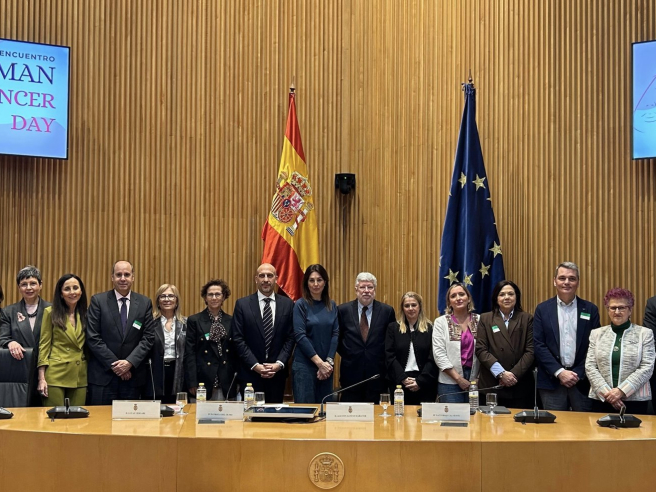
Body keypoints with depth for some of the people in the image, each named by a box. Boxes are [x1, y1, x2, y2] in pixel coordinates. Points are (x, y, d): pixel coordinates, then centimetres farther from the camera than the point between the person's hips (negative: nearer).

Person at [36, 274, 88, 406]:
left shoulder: (85, 314, 10)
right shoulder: (51, 312, 2)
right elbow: (44, 345, -2)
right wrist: (42, 378, -9)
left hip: (80, 377, 3)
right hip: (55, 375, -3)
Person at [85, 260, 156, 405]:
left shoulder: (145, 303, 7)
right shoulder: (98, 301, 0)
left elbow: (148, 337, 3)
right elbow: (92, 337, -5)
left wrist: (130, 362, -10)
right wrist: (113, 364, -10)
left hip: (133, 375, 2)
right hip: (103, 375, -2)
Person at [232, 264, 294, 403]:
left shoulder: (287, 304, 5)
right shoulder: (242, 304, 0)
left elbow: (290, 338, 4)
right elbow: (238, 339, -3)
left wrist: (279, 364, -8)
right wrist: (255, 365, -11)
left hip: (277, 372, 2)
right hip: (250, 371, -1)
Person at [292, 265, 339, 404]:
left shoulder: (331, 305, 9)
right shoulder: (301, 305, -3)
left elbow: (335, 334, 4)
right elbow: (300, 336, -10)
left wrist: (329, 362, -9)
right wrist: (319, 362, -14)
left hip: (326, 366, 4)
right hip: (305, 365, -4)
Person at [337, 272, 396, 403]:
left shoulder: (387, 311, 2)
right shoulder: (343, 310, 3)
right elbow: (337, 338, 11)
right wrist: (346, 355, 3)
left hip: (377, 373, 0)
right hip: (351, 372, 0)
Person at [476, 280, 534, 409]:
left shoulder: (527, 319, 8)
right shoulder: (485, 319, 7)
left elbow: (530, 350, 0)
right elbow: (481, 349, -1)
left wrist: (514, 374, -11)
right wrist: (501, 373, -12)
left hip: (520, 386, 0)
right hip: (491, 385, 0)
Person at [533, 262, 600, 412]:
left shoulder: (590, 309, 5)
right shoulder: (543, 309, 5)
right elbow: (539, 345, -1)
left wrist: (578, 374, -8)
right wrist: (559, 372, -11)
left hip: (582, 381, 0)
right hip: (552, 380, 0)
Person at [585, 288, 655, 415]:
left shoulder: (645, 333, 4)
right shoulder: (597, 333, 10)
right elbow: (590, 366, 3)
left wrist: (621, 391, -13)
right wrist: (606, 393, -11)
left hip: (635, 400, -2)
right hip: (601, 400, 2)